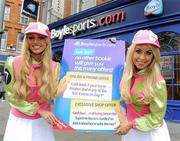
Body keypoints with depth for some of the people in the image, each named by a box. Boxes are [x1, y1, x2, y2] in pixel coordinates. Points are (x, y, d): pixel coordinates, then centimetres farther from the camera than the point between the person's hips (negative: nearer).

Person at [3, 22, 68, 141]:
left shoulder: (55, 67, -11)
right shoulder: (13, 63, -16)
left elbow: (50, 97, -3)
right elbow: (11, 96, -9)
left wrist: (58, 92, -25)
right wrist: (38, 110, -14)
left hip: (42, 121, 2)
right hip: (19, 121, -1)